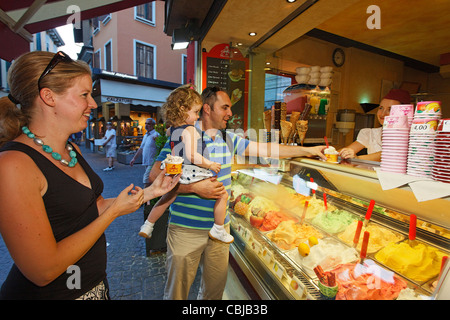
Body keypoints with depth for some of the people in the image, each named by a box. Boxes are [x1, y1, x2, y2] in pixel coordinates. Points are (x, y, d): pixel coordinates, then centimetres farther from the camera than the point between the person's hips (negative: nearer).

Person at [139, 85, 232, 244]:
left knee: (168, 197, 28)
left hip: (179, 172, 9)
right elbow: (191, 155, -25)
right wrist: (211, 165, -16)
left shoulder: (173, 129, 9)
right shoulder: (190, 130, -17)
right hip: (194, 173, -9)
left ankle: (148, 225, 41)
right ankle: (218, 230, 10)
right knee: (222, 194, 2)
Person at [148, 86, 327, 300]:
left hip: (220, 227, 5)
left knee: (216, 287, 19)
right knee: (177, 290, 12)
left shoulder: (229, 139, 6)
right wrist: (194, 188, -22)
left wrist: (308, 150, 6)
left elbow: (266, 150, 7)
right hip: (186, 229, -4)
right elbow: (155, 175, -14)